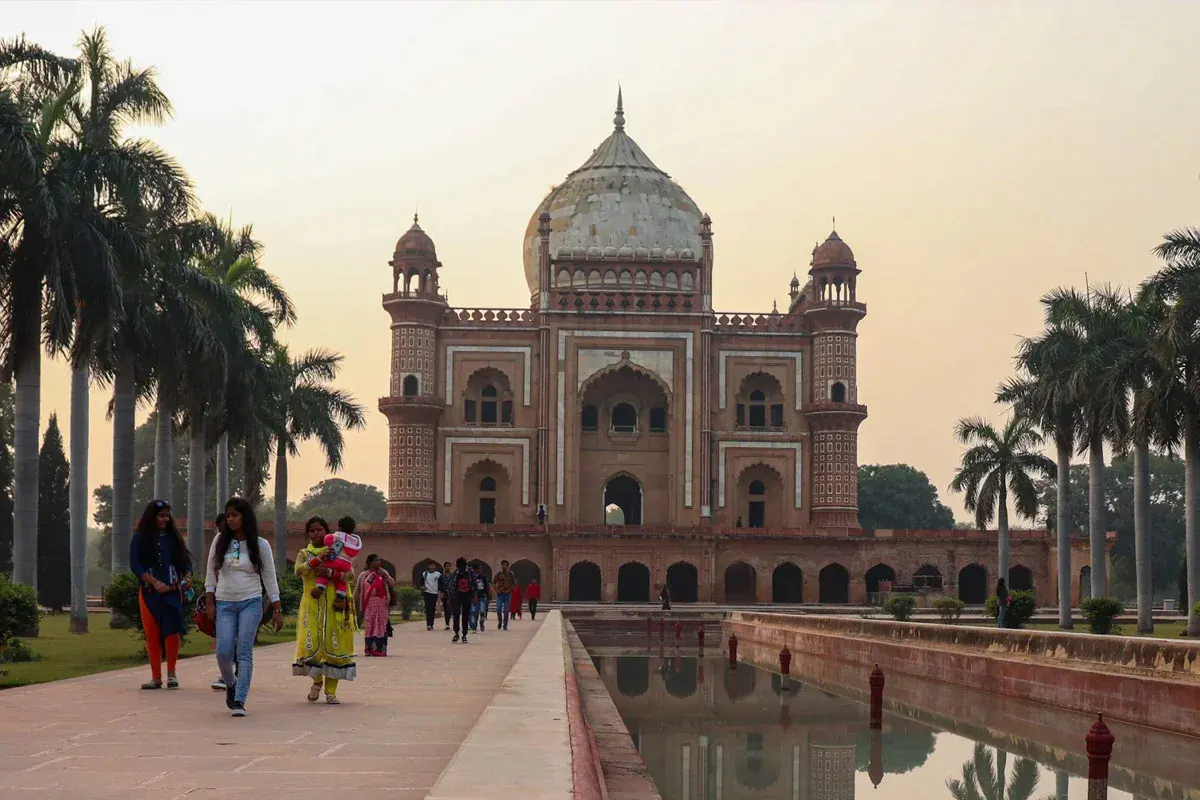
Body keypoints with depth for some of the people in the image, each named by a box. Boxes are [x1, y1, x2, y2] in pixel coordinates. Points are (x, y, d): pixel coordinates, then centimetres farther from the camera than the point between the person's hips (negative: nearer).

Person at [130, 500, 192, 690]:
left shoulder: (173, 537, 10)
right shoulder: (139, 538, 3)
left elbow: (185, 560, 12)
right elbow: (135, 565, -3)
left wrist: (186, 577, -9)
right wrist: (155, 582, -14)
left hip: (172, 590, 1)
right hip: (149, 592, -1)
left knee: (172, 631, -9)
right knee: (152, 634, -1)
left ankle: (171, 674, 1)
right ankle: (156, 677, 6)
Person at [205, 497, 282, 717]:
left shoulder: (260, 545, 0)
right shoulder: (220, 542, 5)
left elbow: (270, 578, 4)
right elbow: (211, 574, 10)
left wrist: (277, 610, 2)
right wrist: (210, 603, 4)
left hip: (251, 603, -2)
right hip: (224, 604, 2)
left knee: (244, 652, -8)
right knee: (223, 651, -7)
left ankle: (239, 701, -6)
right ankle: (230, 686, 22)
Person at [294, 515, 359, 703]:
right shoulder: (304, 553, 12)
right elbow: (298, 570, -11)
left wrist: (329, 571, -22)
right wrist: (317, 560, -26)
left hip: (334, 604, 0)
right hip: (311, 604, 0)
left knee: (334, 645, -4)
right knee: (310, 643, -9)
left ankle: (331, 691, 4)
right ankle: (317, 680, 19)